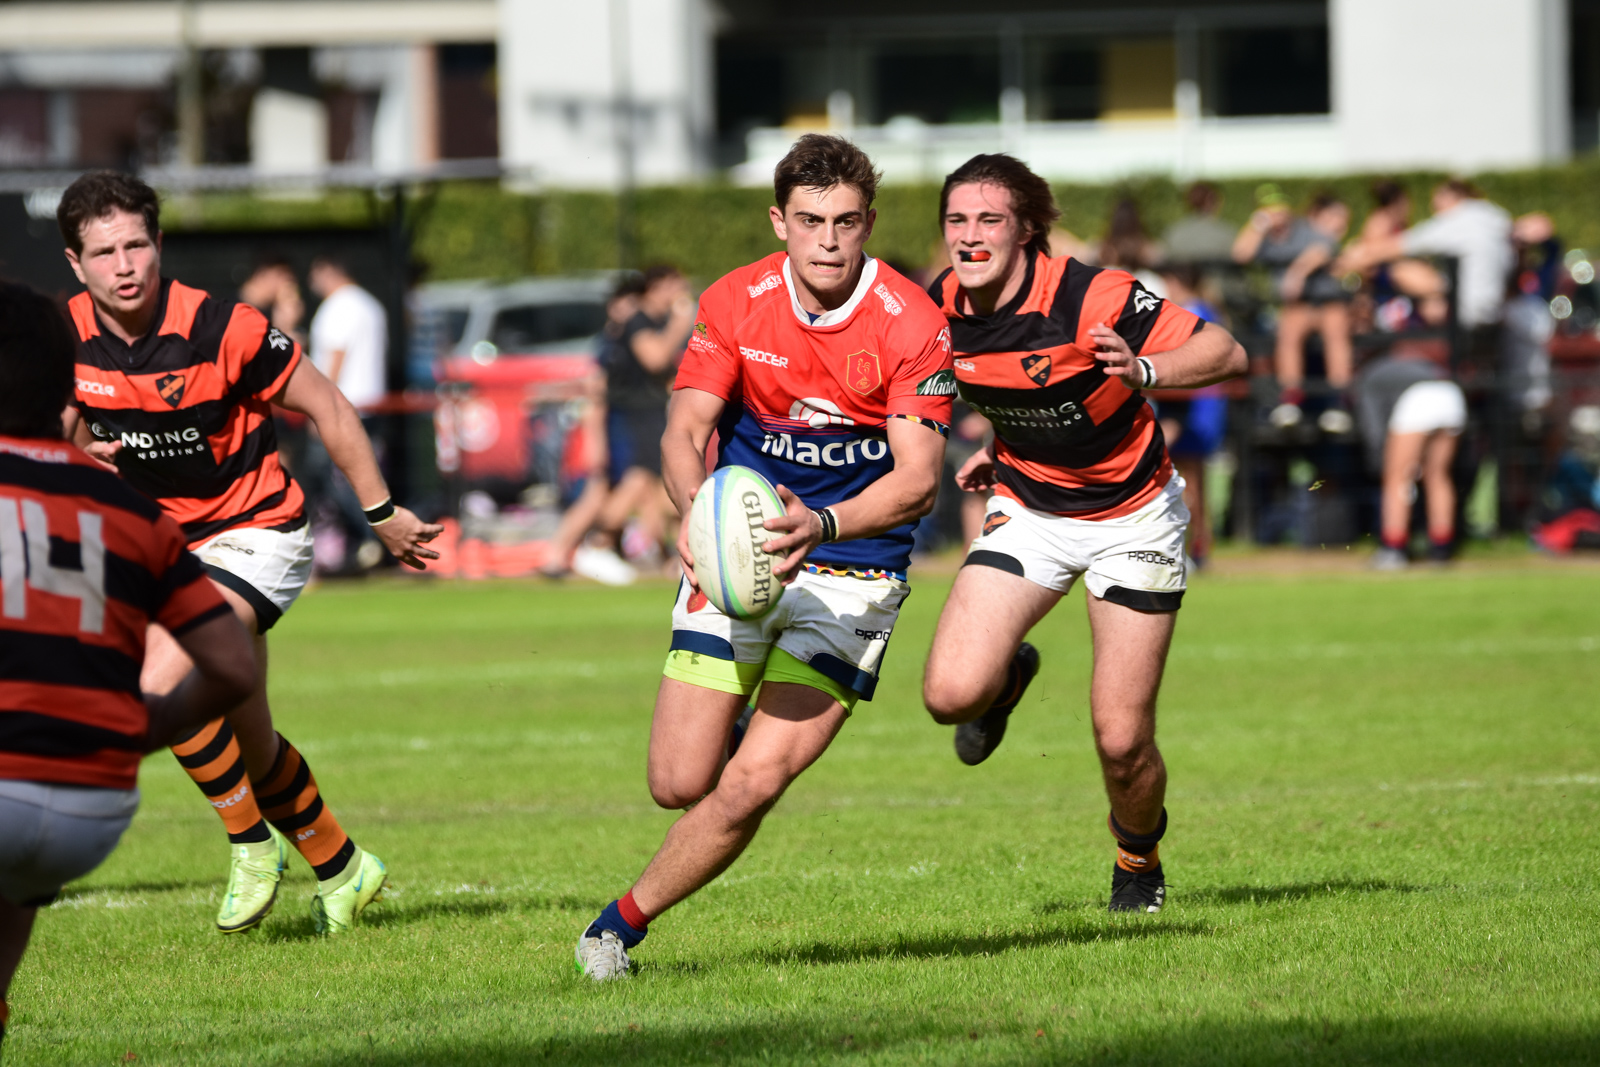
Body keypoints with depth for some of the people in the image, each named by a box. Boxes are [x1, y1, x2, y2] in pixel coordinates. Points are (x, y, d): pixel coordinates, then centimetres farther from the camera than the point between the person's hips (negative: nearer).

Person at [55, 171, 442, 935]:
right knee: (248, 746, 13)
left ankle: (251, 842, -7)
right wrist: (79, 446, -10)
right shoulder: (68, 337, -9)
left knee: (164, 686, -27)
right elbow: (73, 419, 14)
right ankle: (340, 868, 35)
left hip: (254, 534, -6)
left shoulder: (222, 329, -22)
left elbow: (327, 409, -10)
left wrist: (382, 513, -5)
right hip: (164, 545, 6)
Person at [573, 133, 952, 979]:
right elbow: (684, 431, -6)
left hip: (853, 575, -2)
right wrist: (696, 512, -28)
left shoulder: (911, 325, -14)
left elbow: (918, 479, -19)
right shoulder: (735, 305, -4)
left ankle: (625, 921, 6)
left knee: (751, 786, -15)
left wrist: (823, 524, -37)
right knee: (680, 783, -4)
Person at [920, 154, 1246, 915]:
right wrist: (999, 449, 5)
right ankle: (1009, 679, 22)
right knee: (951, 693, -17)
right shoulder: (943, 310, -10)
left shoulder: (1088, 297, -27)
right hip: (1027, 507, 4)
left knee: (1122, 740, -6)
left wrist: (1143, 369, -42)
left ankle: (1139, 859, 28)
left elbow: (1226, 352, -26)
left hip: (1131, 515, -4)